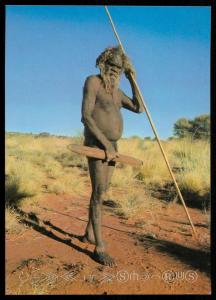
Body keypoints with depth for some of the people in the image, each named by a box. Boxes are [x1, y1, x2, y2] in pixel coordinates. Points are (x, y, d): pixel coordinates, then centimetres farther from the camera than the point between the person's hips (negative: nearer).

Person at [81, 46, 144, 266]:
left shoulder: (117, 91, 17)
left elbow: (139, 108, 13)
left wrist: (132, 80, 11)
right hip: (96, 145, -9)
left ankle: (89, 234, 28)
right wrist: (106, 144, -24)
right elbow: (85, 116, -18)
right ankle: (99, 247, -3)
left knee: (100, 192, 14)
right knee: (98, 193, -11)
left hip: (110, 146, 9)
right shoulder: (93, 81, -8)